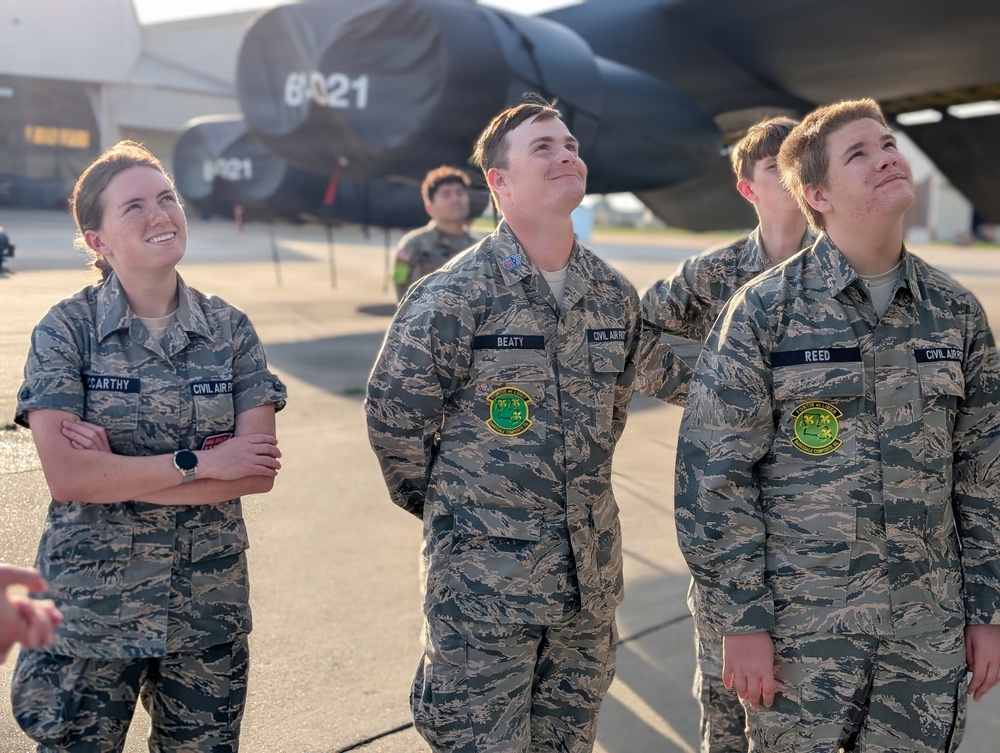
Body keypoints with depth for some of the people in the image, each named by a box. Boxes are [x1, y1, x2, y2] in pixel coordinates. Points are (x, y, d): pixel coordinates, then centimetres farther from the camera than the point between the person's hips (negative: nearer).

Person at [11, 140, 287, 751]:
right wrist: (199, 461, -16)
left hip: (209, 608, 2)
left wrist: (117, 470, -15)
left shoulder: (230, 330, 0)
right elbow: (66, 476, -17)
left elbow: (260, 470, -9)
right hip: (92, 608, -2)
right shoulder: (66, 331, -6)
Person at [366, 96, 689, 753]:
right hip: (483, 579, -5)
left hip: (592, 574, 5)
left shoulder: (616, 295, 4)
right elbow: (393, 415, -6)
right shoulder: (454, 293, -13)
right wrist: (446, 508, 5)